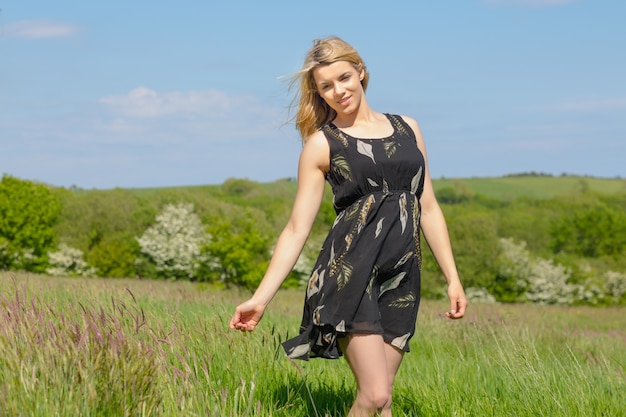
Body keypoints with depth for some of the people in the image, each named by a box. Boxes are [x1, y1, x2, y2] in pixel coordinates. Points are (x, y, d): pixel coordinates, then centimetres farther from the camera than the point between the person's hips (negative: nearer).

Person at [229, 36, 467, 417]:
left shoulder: (407, 128, 15)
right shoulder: (321, 144, 4)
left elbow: (429, 209, 17)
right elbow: (297, 229, 2)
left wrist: (452, 278, 12)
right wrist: (261, 298, -5)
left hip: (402, 277, 4)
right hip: (350, 271, -4)